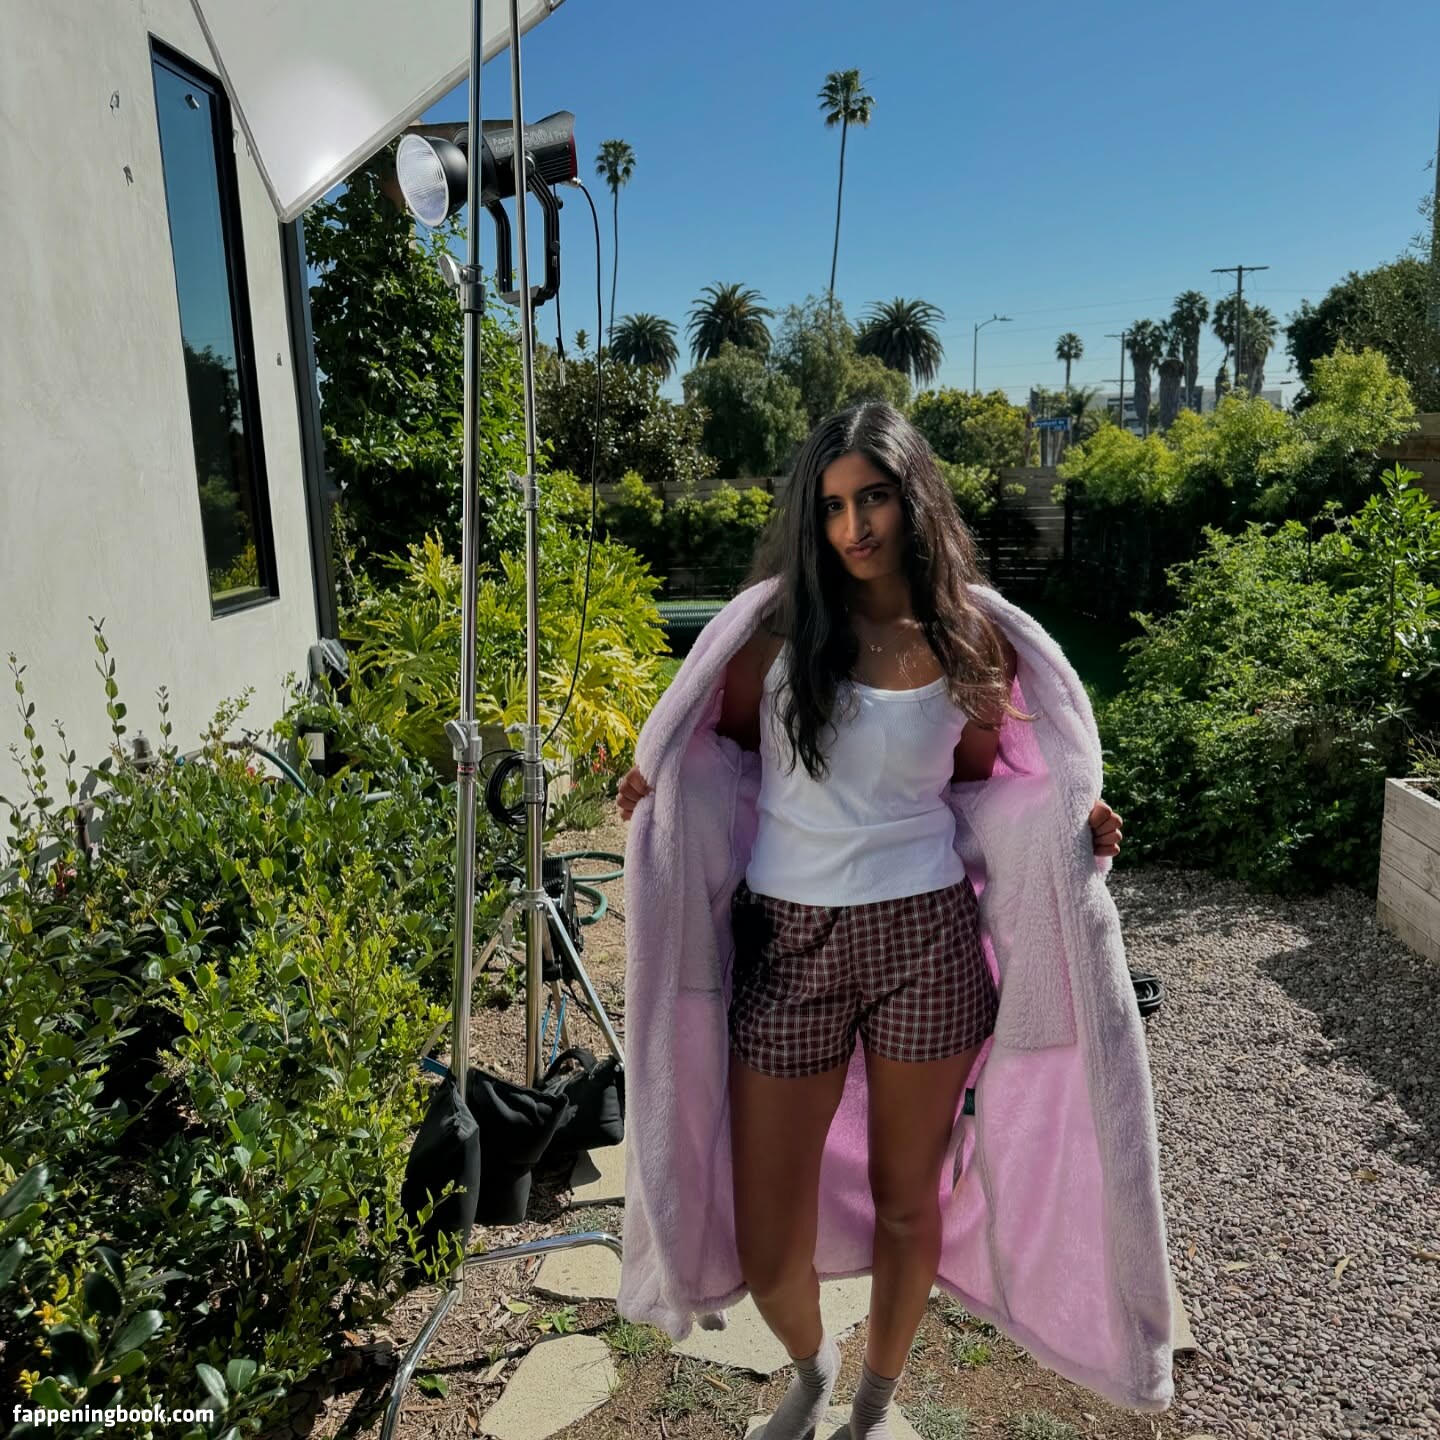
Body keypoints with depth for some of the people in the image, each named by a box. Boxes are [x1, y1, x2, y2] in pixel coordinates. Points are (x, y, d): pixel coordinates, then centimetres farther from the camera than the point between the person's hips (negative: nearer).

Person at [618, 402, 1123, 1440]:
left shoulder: (971, 647, 1)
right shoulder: (783, 626, -1)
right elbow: (721, 737, 14)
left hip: (925, 936, 0)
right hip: (788, 940, 0)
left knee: (907, 1199, 16)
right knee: (767, 1248, 6)